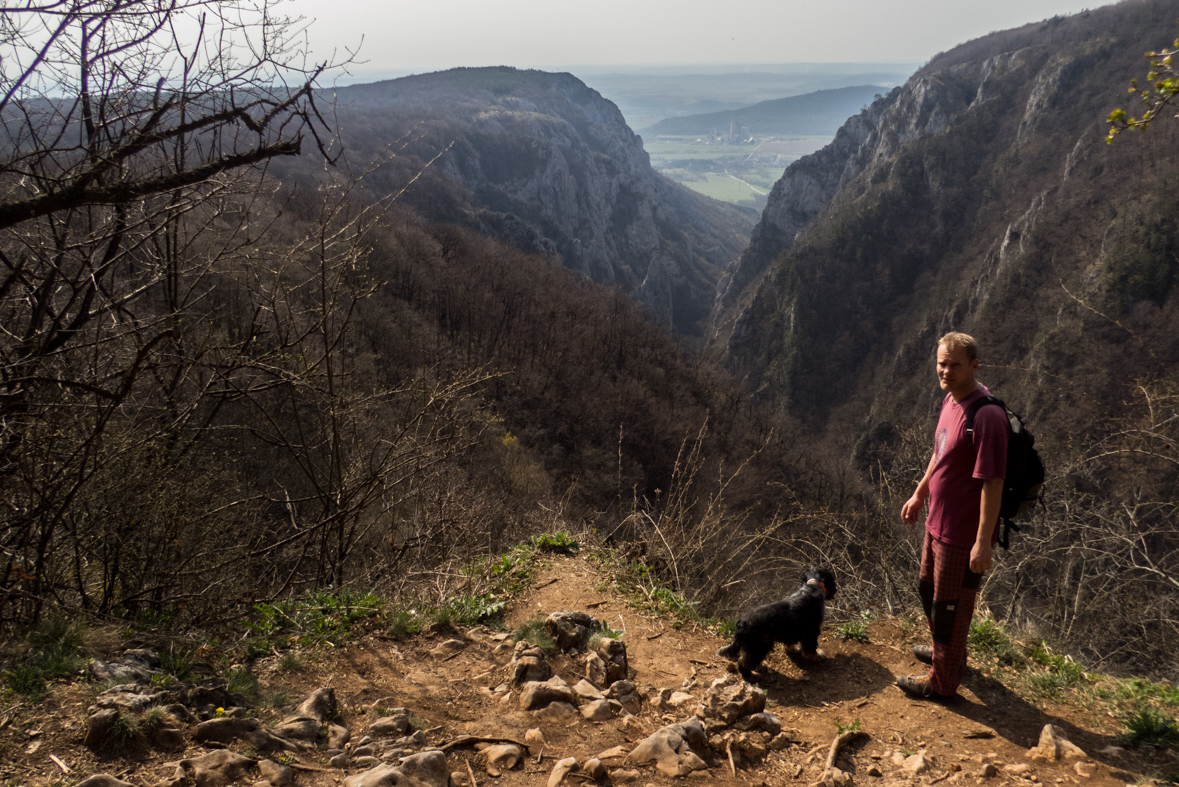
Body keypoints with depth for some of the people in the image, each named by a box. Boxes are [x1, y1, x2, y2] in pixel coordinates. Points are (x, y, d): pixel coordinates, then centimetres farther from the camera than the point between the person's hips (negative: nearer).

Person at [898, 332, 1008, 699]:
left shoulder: (986, 416, -27)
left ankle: (942, 681, 29)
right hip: (938, 521, 10)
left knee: (949, 606, 8)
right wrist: (919, 494, 25)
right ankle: (949, 653, 51)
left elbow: (993, 482, -27)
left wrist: (984, 541, -25)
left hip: (963, 534, -10)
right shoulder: (951, 399, 3)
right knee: (928, 587, 27)